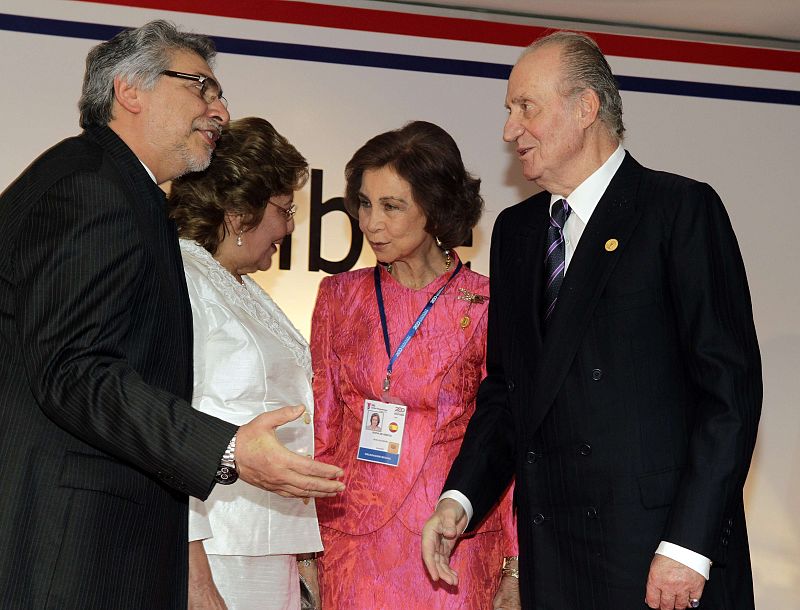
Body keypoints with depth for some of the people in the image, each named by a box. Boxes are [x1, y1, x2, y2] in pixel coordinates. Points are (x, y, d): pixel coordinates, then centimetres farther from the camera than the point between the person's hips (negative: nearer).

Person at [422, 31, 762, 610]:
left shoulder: (681, 209, -6)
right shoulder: (515, 230, 15)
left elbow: (731, 384, -11)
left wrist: (688, 546, -17)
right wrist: (460, 498, 2)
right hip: (549, 551, 6)